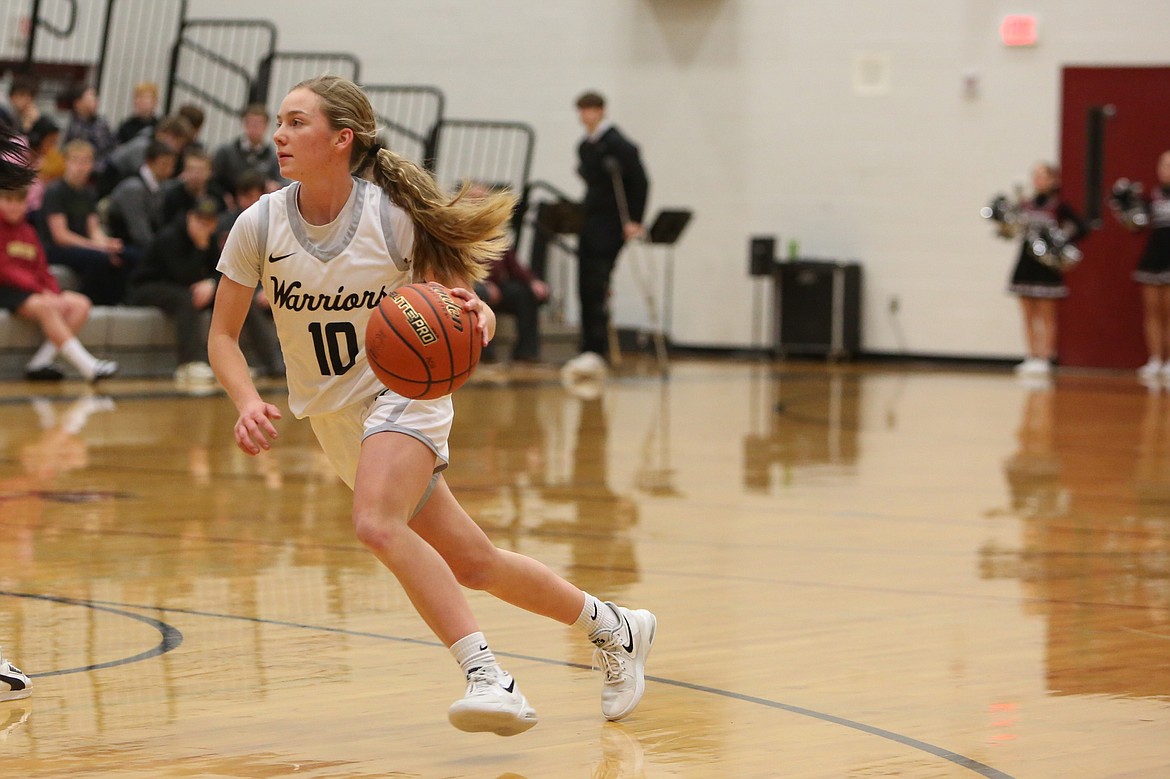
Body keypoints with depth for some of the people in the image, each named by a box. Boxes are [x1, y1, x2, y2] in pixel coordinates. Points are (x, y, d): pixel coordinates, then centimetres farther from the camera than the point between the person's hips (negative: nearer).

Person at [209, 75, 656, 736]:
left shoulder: (395, 218, -18)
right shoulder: (260, 225, -10)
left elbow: (470, 315, -8)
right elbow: (223, 335, -3)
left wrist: (476, 318, -32)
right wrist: (247, 402, -22)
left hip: (403, 392, -4)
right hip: (334, 418, 4)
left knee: (377, 524, -33)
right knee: (472, 563, 10)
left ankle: (488, 676, -30)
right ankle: (613, 625, 30)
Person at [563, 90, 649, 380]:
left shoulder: (618, 145, -10)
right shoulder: (585, 146, 15)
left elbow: (640, 182, -13)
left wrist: (634, 221, -16)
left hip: (609, 226, -8)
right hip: (589, 223, 8)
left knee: (597, 287, -16)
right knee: (586, 288, 6)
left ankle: (597, 353, -20)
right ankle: (589, 351, 13)